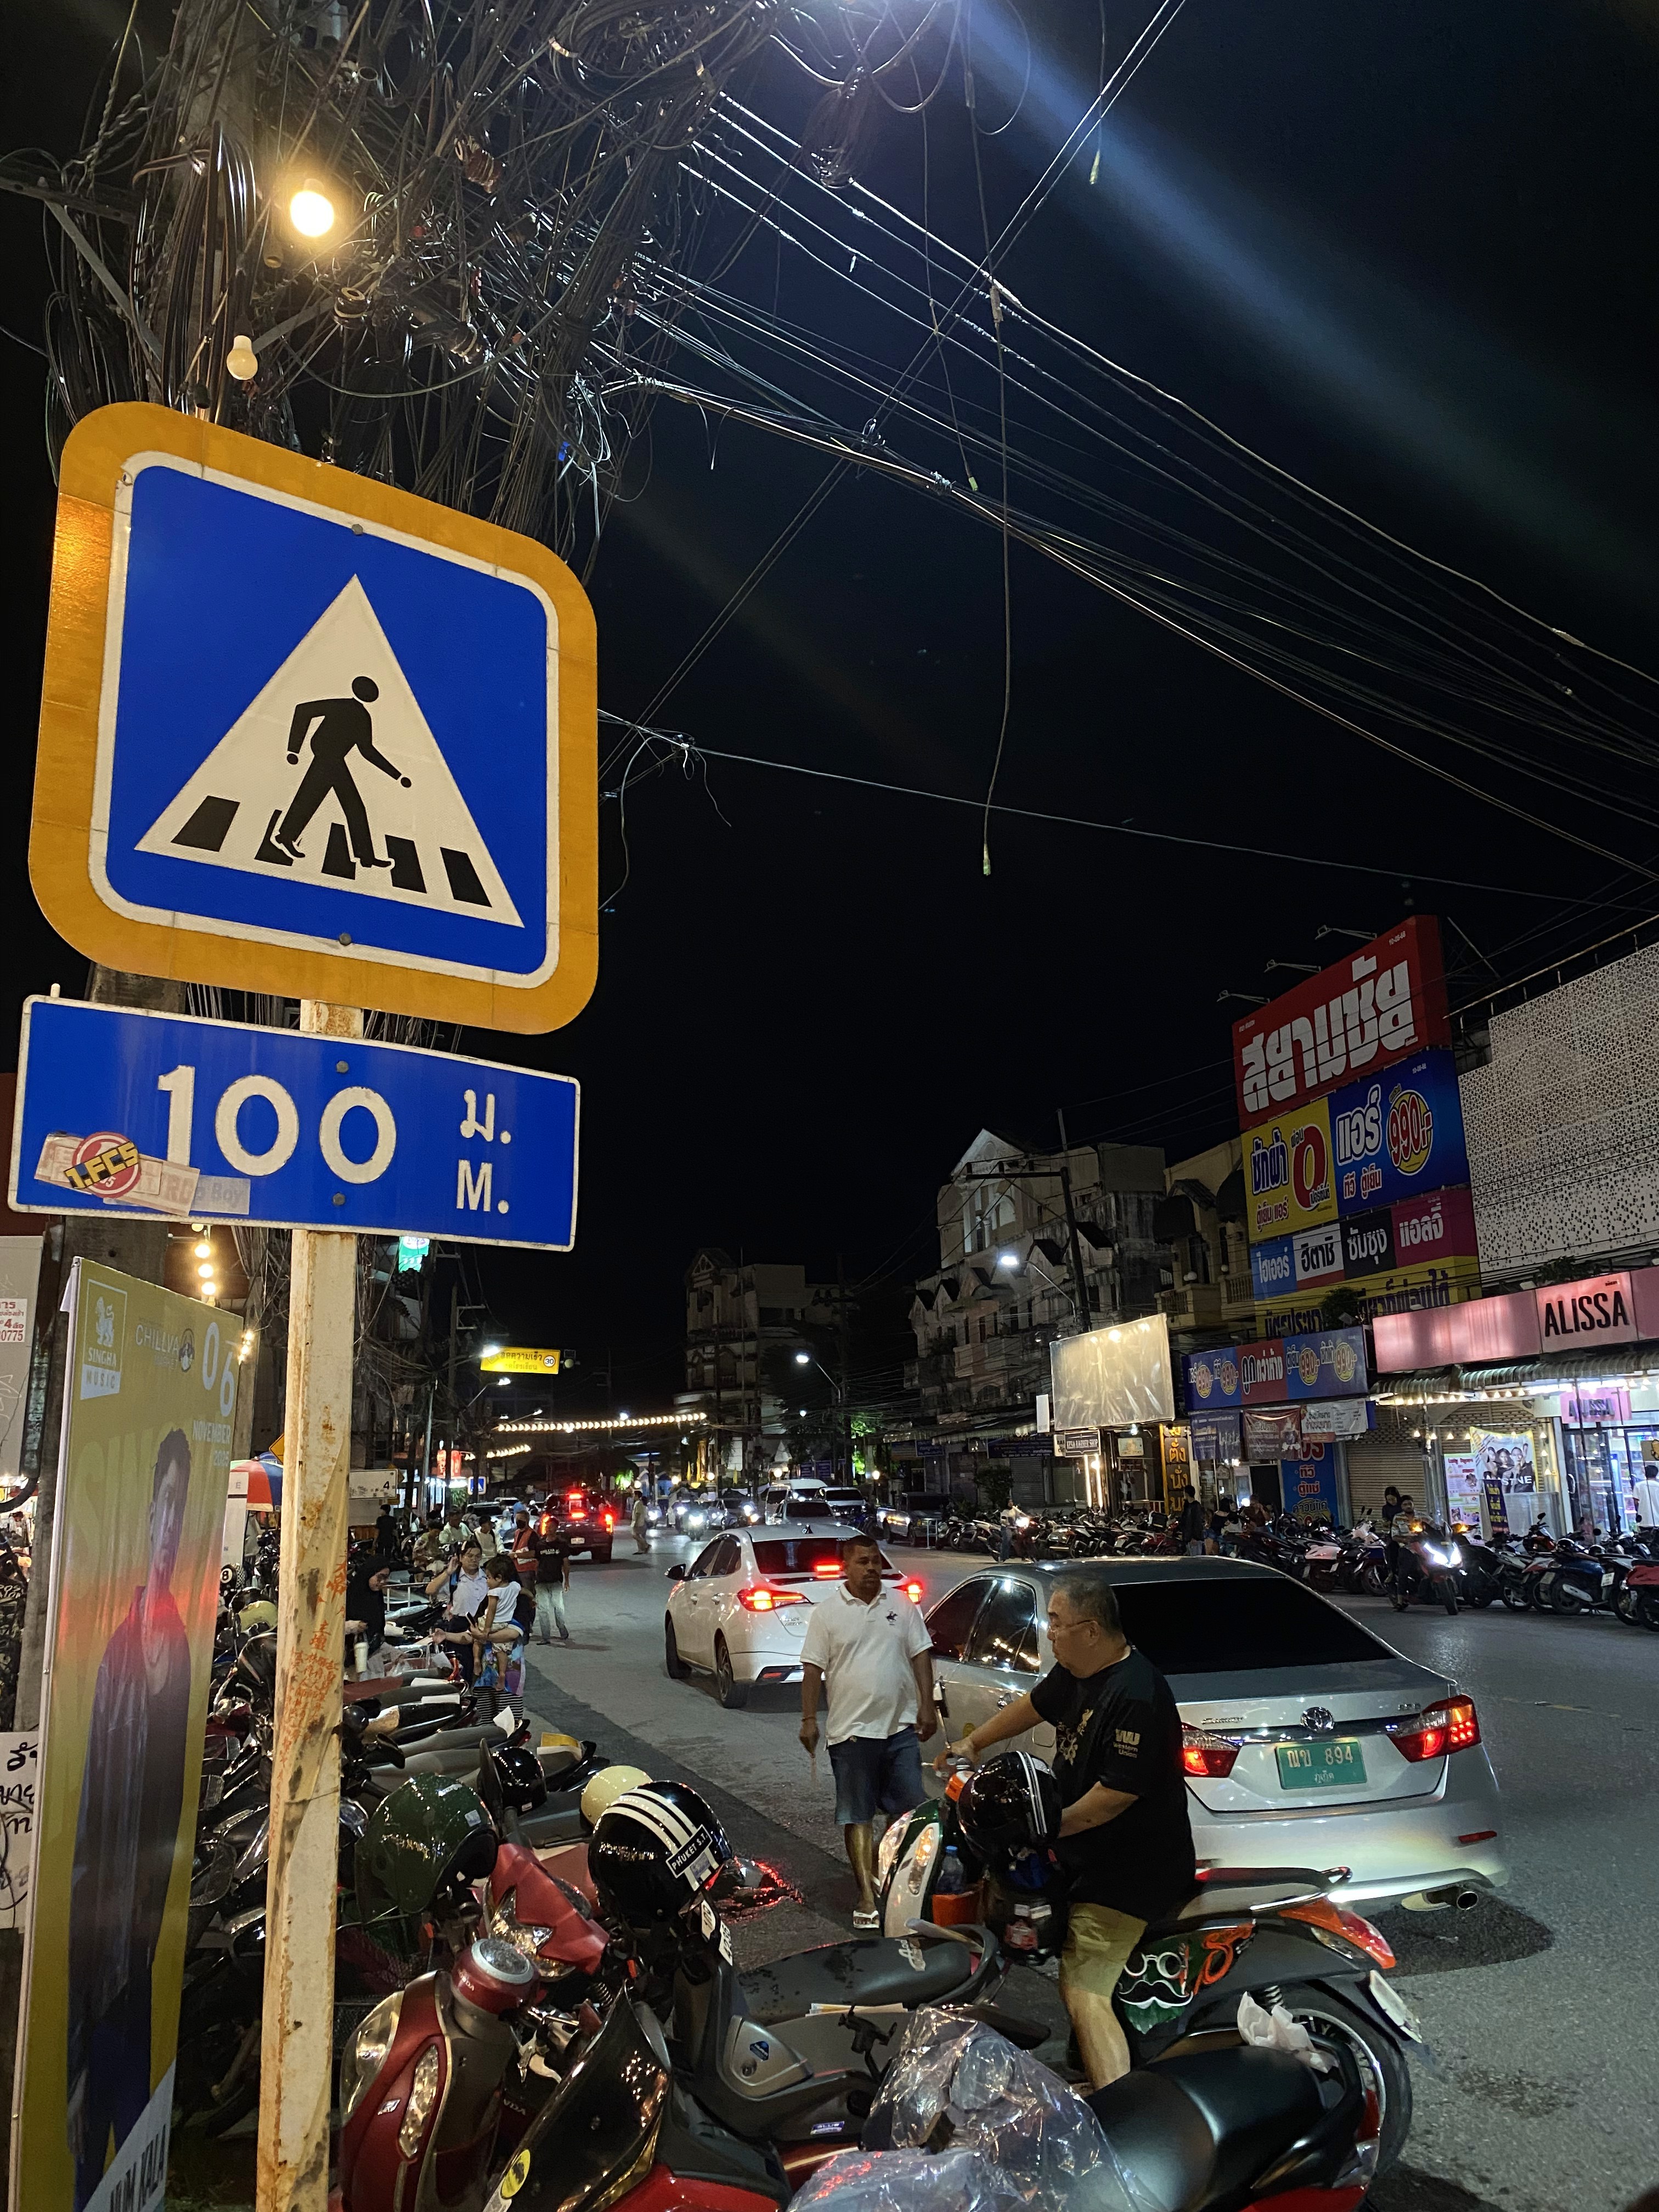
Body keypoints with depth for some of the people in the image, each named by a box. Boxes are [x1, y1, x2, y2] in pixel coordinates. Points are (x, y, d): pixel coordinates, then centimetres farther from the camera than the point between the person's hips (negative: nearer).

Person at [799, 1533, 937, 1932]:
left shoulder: (902, 1605, 5)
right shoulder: (827, 1611, -2)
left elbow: (921, 1656, 7)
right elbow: (813, 1668, -3)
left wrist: (927, 1705, -1)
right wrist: (809, 1719, -7)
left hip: (902, 1727, 2)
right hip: (852, 1731, -2)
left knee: (910, 1810, 6)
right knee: (858, 1818, 3)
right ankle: (867, 1897, 9)